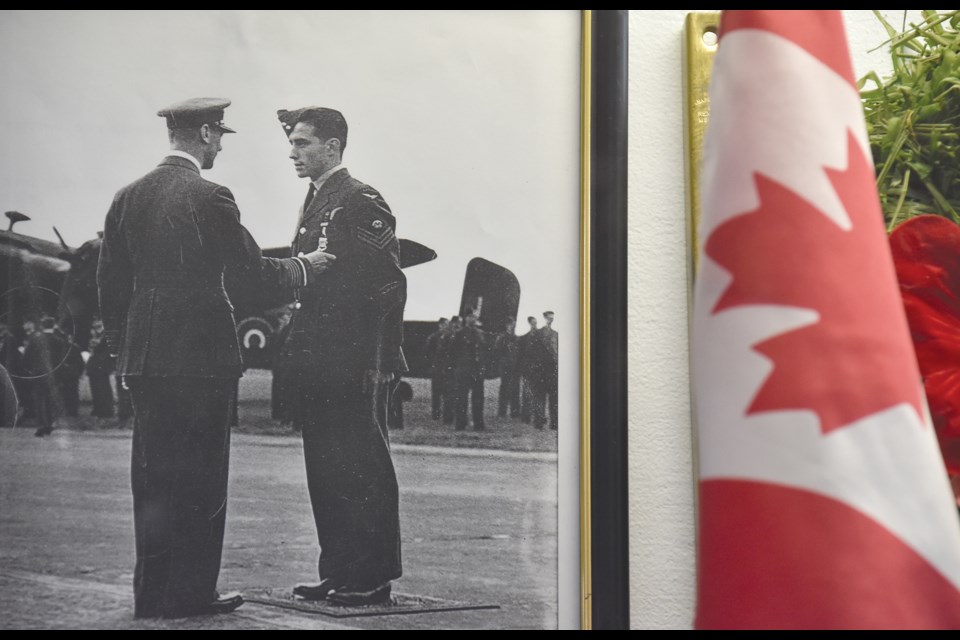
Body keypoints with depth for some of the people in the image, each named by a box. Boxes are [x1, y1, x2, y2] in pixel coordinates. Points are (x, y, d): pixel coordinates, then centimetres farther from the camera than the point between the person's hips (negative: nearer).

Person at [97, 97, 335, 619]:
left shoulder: (127, 197, 8)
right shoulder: (209, 198, -11)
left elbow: (109, 282, 11)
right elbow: (255, 267, -7)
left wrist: (120, 349, 19)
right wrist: (304, 267, 11)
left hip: (143, 357, 7)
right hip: (202, 355, -6)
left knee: (152, 475, 12)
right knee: (199, 478, 3)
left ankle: (151, 592, 20)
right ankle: (190, 592, 10)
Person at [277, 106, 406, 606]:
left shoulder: (363, 202, -8)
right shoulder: (314, 204, 19)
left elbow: (388, 284, -13)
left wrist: (375, 361, -16)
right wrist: (297, 350, 15)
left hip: (355, 367, -9)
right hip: (317, 365, 9)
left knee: (362, 471, -2)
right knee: (325, 471, 12)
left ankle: (372, 578, 8)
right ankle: (337, 571, 22)